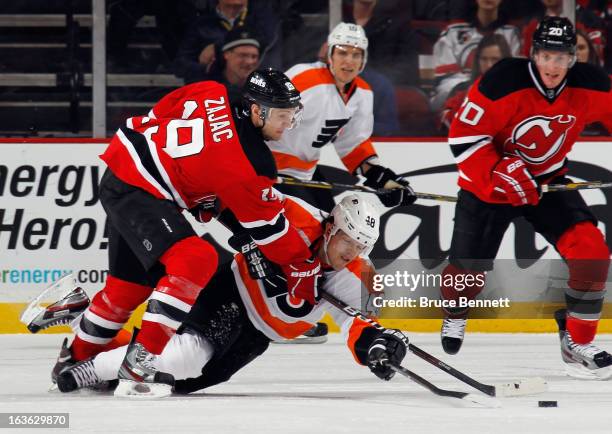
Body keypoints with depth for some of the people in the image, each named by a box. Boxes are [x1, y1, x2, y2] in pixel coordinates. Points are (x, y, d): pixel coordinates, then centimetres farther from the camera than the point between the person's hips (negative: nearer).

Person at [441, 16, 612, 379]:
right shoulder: (503, 83, -28)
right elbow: (464, 135, -23)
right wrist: (501, 172, -31)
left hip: (548, 181, 3)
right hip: (490, 180, -3)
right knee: (469, 265, 4)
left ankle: (578, 342, -5)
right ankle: (455, 316, 41)